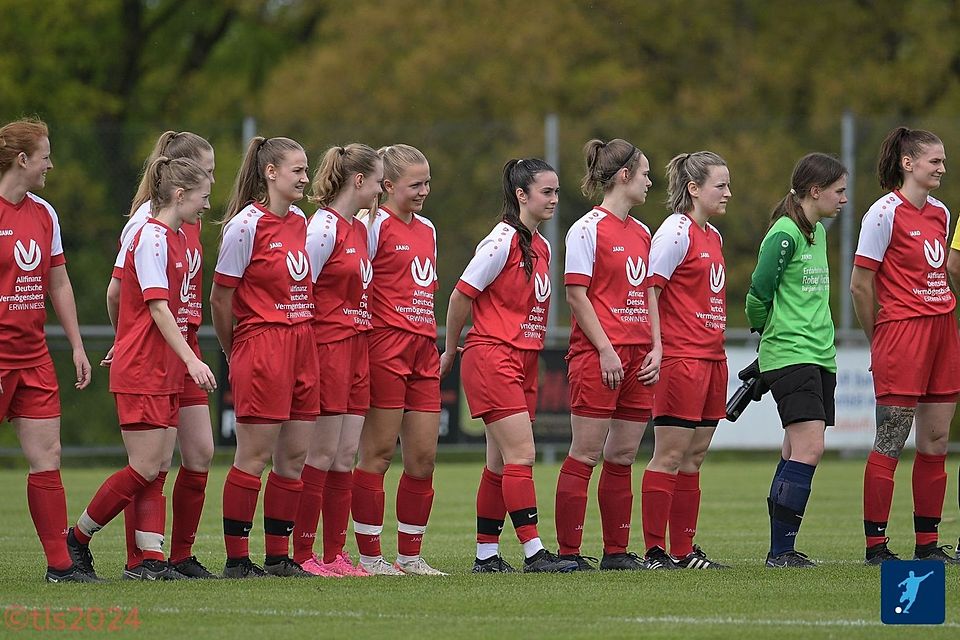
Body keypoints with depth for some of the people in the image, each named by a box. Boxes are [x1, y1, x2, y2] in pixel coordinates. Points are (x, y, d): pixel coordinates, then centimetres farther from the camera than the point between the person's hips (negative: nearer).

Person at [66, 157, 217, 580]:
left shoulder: (176, 238, 13)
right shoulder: (152, 237, -14)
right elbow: (158, 307, -20)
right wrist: (191, 359, -26)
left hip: (166, 369, 9)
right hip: (140, 371, -9)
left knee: (158, 466, 4)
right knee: (145, 469, -7)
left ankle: (151, 559, 2)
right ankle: (76, 540, 5)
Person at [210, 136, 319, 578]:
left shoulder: (299, 221, 12)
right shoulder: (247, 224, -10)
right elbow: (220, 297, -7)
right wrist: (234, 355, 2)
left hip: (301, 343, 7)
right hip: (262, 346, -7)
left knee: (294, 456, 7)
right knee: (253, 457, -5)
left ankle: (278, 557, 13)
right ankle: (236, 560, -1)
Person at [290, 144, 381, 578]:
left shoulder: (359, 229, 15)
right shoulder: (325, 226, -11)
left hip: (356, 347, 8)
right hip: (326, 345, -8)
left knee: (346, 456, 7)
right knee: (322, 453, -7)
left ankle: (335, 554, 10)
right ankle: (300, 554, -3)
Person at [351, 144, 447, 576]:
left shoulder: (426, 229, 18)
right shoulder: (376, 225, -6)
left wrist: (439, 345, 17)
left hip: (423, 350, 8)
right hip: (386, 348, -7)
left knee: (424, 456, 6)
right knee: (378, 453, -4)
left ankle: (410, 555, 12)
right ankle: (369, 556, 0)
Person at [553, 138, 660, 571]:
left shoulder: (641, 233, 16)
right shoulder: (588, 229, -7)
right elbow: (577, 295, -11)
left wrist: (656, 348, 8)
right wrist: (606, 349, -15)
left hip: (637, 356, 7)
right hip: (597, 354, -7)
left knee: (623, 457, 9)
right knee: (586, 454, -7)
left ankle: (616, 552, 13)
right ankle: (568, 552, -5)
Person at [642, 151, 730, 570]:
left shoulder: (713, 236, 16)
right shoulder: (677, 231, -10)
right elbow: (648, 291, -14)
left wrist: (717, 352, 15)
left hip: (711, 358, 9)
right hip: (680, 358, -9)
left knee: (694, 457, 9)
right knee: (670, 455, -6)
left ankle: (684, 551, 13)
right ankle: (655, 551, -4)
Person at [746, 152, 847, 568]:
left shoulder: (818, 233, 16)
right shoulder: (784, 234, -12)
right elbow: (759, 292, -9)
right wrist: (768, 331, 7)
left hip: (820, 355, 9)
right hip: (789, 356, -9)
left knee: (796, 453, 7)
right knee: (809, 448, -16)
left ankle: (781, 550, 10)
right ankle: (781, 551, -16)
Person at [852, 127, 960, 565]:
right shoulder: (886, 213, -9)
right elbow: (860, 285, -8)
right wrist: (879, 342, -1)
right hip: (901, 330, -7)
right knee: (890, 444, -5)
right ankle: (876, 545, -1)